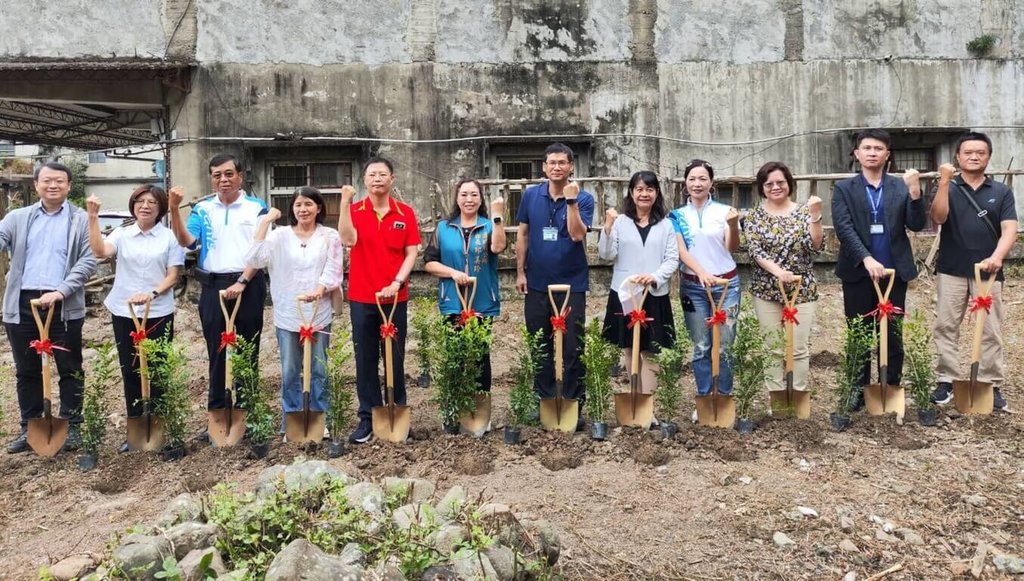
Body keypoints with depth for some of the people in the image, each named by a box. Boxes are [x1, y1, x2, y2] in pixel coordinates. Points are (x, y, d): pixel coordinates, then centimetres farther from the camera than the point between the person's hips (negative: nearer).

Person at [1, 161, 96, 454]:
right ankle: (30, 427, 24)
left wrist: (61, 292, -16)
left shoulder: (82, 220, 3)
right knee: (27, 371, 12)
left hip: (64, 306, -3)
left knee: (69, 369, 5)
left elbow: (88, 261, -5)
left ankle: (71, 426, 16)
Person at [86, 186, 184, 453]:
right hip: (123, 313, 2)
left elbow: (172, 276, -3)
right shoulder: (122, 234, 5)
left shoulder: (169, 237, 1)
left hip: (159, 314, -2)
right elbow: (100, 251, -14)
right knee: (130, 372, 9)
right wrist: (93, 218, -21)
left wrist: (152, 294, -19)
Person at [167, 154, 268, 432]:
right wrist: (174, 210, -14)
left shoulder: (257, 207, 1)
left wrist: (242, 282, -13)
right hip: (213, 287, 2)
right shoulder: (202, 208, 8)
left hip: (248, 286, -2)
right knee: (217, 353, 6)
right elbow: (188, 242, -3)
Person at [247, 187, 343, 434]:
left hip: (319, 313, -1)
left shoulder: (330, 236, 1)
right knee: (290, 371, 9)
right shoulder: (280, 235, 2)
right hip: (287, 314, 1)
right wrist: (265, 222, -12)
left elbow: (332, 271, -5)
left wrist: (318, 291, -24)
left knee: (319, 370, 8)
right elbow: (253, 260, -11)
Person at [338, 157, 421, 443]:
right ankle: (367, 418, 15)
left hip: (395, 297, 0)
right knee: (365, 360, 6)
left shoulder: (405, 213, 3)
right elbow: (348, 240, -18)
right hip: (361, 298, 0)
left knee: (395, 359, 8)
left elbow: (411, 253, 0)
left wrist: (397, 283, -12)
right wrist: (345, 203, -22)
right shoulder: (355, 210, 1)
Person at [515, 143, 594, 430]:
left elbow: (577, 235, -17)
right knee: (539, 346, 12)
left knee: (572, 347, 1)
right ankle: (543, 401, 26)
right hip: (537, 283, 3)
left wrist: (571, 200, -22)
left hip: (572, 283, -3)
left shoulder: (583, 198, -5)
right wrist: (520, 271, 5)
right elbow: (522, 234, 8)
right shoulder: (531, 195, 3)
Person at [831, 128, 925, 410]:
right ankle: (858, 388, 18)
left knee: (893, 334, 8)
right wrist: (867, 259, -22)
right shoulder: (844, 188, 2)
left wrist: (915, 192, -17)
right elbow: (843, 228, -9)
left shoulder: (901, 187, 7)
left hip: (894, 271, 1)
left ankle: (892, 388, 19)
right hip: (858, 272, -1)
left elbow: (916, 225, -1)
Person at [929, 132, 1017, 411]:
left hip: (988, 271, 0)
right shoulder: (947, 188, 4)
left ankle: (992, 385, 11)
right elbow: (938, 218, -14)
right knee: (946, 327, 2)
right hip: (951, 270, 0)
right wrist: (944, 182, -21)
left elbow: (1009, 229, -4)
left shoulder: (1002, 191, 6)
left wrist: (997, 256, -22)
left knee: (991, 331, 3)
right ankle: (946, 381, 11)